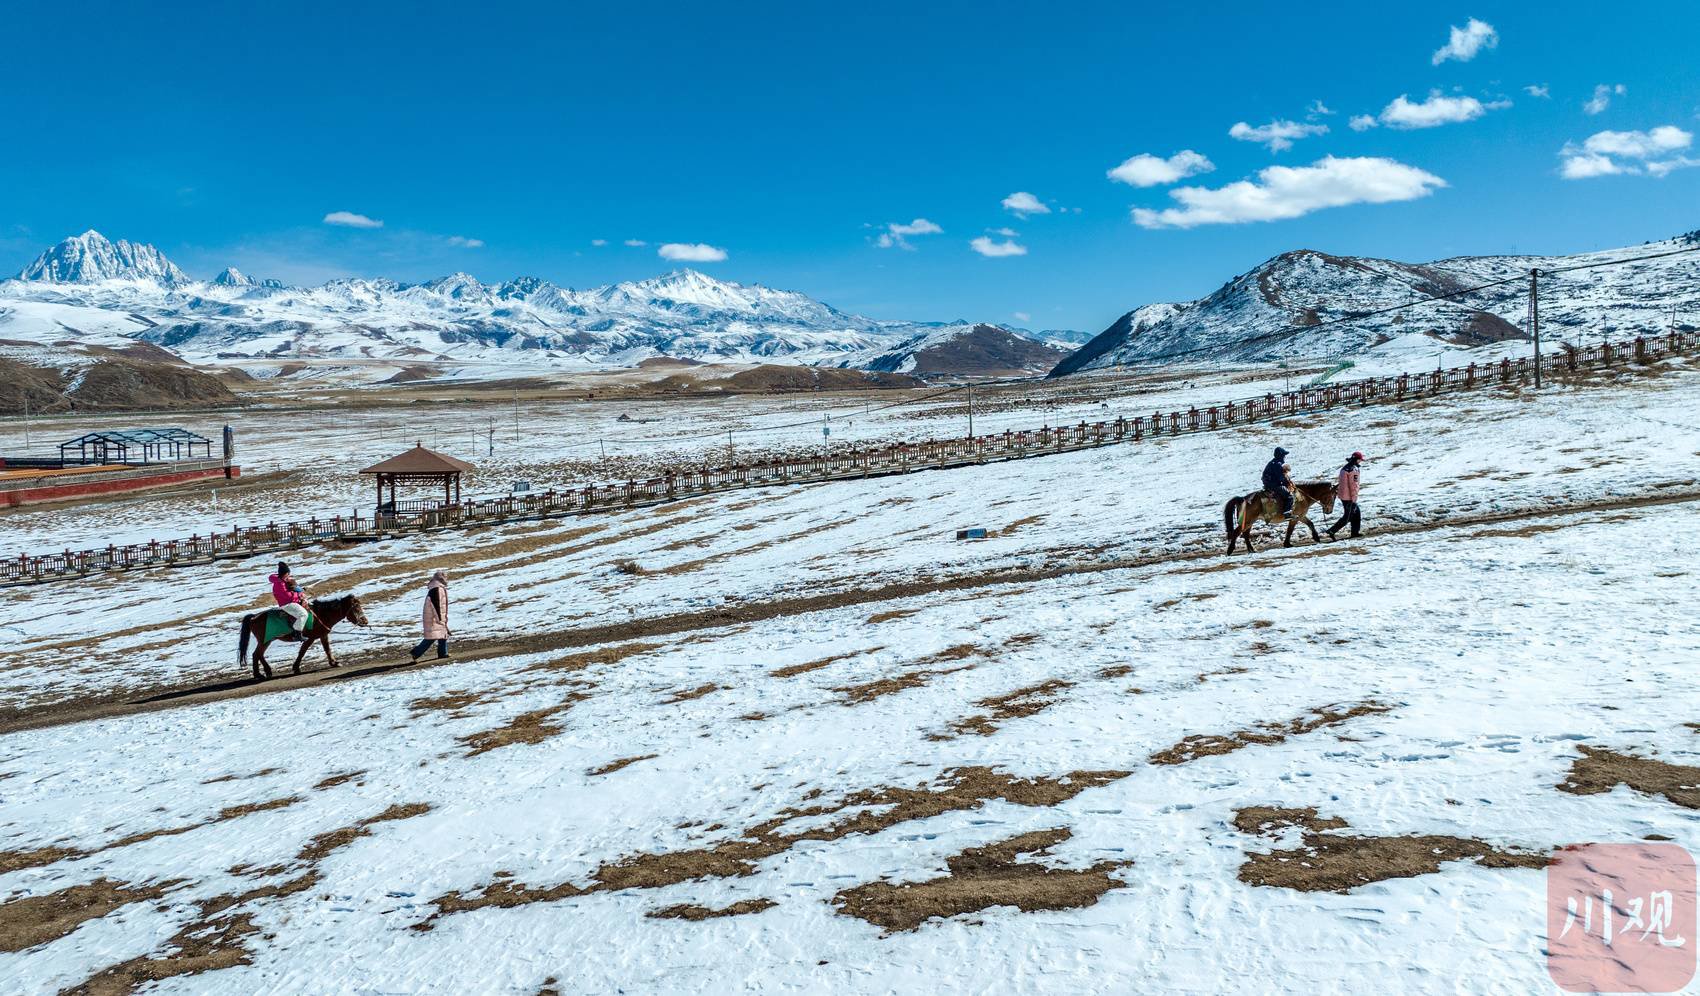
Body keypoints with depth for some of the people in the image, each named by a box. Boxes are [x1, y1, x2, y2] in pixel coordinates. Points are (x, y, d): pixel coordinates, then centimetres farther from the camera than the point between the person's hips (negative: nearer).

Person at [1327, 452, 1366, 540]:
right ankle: (1332, 531, -6)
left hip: (1343, 496, 9)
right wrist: (1354, 500, -17)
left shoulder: (1344, 468, 12)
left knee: (1356, 514, 18)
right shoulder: (1353, 469, -18)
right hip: (1349, 498, -9)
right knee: (1347, 518, -2)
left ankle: (1354, 533, 20)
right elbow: (1354, 486, -19)